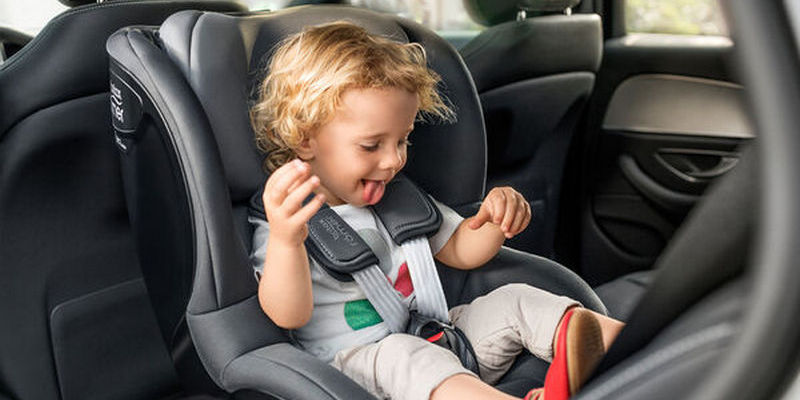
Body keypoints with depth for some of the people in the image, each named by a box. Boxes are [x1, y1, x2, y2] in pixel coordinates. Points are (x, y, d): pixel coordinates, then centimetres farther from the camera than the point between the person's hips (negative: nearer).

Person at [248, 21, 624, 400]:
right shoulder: (284, 226, -9)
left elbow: (460, 251, 20)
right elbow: (288, 315, -23)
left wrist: (496, 219, -4)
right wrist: (285, 241, -44)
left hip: (440, 342, 7)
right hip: (359, 363, -6)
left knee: (513, 301, -10)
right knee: (401, 355, -37)